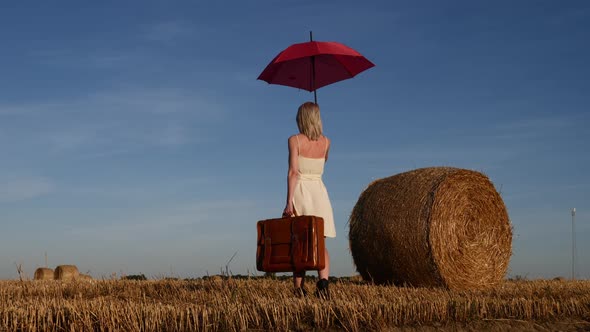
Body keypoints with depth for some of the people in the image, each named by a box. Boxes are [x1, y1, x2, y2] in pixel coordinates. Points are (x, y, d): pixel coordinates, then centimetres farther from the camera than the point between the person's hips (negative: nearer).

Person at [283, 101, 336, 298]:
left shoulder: (294, 140, -6)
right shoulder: (326, 142, 6)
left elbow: (293, 172, -14)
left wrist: (289, 202, -15)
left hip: (300, 191, -2)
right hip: (319, 192, 2)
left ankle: (299, 287, 9)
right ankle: (323, 280, -18)